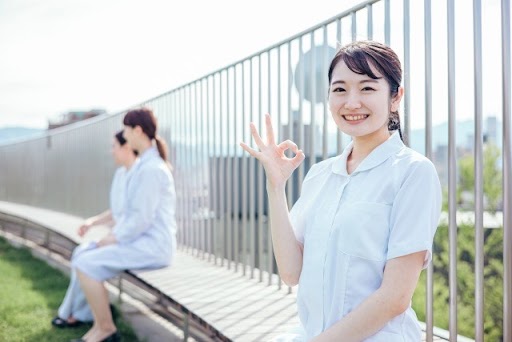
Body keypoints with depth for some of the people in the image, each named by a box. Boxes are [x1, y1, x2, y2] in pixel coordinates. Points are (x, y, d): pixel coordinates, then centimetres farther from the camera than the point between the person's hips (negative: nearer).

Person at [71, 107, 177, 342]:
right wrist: (113, 235, 8)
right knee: (83, 257, 8)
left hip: (152, 245, -10)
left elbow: (142, 218, -22)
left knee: (85, 265, -16)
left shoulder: (151, 168, -17)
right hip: (144, 241, 10)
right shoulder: (145, 164, 15)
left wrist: (114, 239, -11)